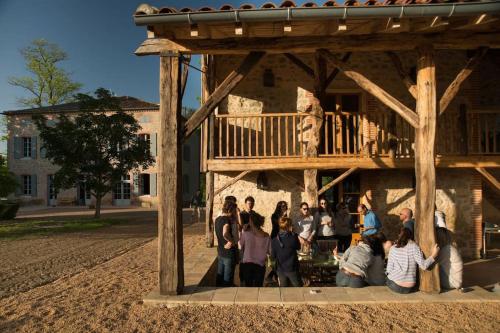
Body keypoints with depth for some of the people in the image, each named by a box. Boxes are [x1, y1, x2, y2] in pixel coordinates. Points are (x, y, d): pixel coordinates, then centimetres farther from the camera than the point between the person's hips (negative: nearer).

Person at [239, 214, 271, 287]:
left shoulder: (246, 233, -12)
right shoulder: (266, 236, -8)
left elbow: (241, 246, 1)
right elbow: (270, 251, -2)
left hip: (247, 264, 0)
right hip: (260, 265, 0)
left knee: (248, 285, 14)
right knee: (258, 286, 11)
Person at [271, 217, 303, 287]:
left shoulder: (274, 240, -10)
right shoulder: (293, 237, -16)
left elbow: (273, 256, -4)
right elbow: (298, 247, 4)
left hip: (280, 269, 3)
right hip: (292, 268, -2)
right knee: (298, 286, 16)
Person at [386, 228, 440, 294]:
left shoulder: (393, 248, -2)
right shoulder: (414, 246, -7)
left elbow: (389, 269, -3)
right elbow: (423, 266, -14)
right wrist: (434, 255, -6)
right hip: (409, 288, 0)